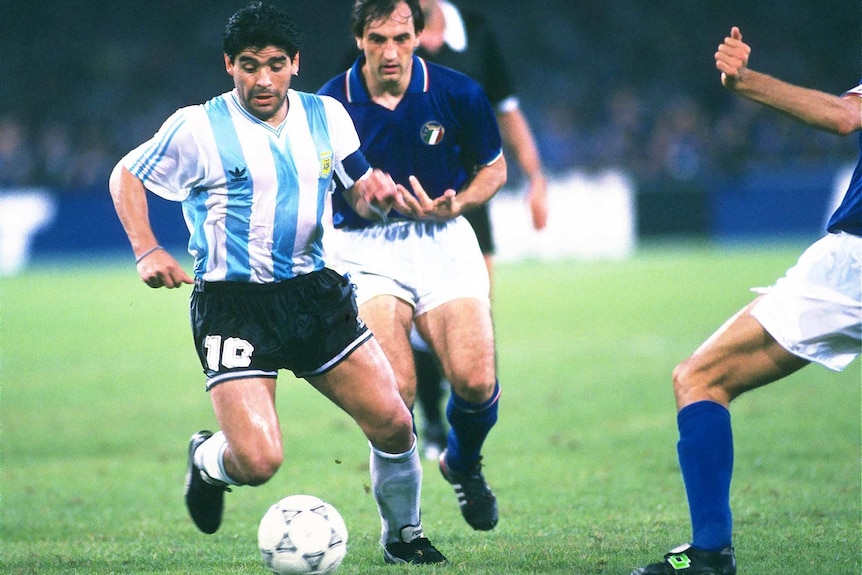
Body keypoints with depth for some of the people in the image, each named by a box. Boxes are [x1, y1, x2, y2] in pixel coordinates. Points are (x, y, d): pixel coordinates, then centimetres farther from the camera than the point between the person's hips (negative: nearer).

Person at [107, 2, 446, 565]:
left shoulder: (326, 116, 7)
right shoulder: (199, 128, -7)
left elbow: (359, 195, 16)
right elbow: (126, 175, 6)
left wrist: (375, 194, -8)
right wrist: (147, 251, -7)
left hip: (315, 292, 4)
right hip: (232, 303, -4)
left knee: (394, 424, -4)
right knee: (258, 463, -16)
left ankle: (403, 535, 23)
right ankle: (207, 461, 21)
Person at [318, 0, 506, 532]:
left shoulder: (459, 94, -5)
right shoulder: (330, 105, -7)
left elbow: (494, 169, 8)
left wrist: (453, 206, -10)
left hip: (442, 242, 1)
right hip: (365, 248, -1)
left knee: (475, 379, -14)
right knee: (394, 389, -20)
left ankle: (464, 464, 22)